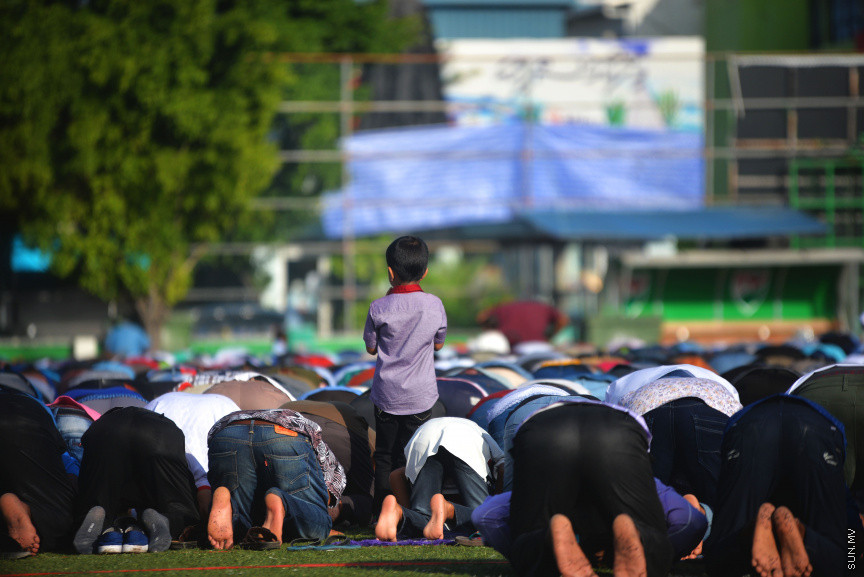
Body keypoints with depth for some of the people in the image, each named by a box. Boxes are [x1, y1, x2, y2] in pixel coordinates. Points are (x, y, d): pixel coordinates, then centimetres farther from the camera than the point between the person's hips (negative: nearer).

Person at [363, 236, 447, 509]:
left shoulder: (380, 308, -14)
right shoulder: (434, 305, -8)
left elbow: (371, 347, 0)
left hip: (387, 395, -1)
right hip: (421, 395, 1)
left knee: (384, 456, 12)